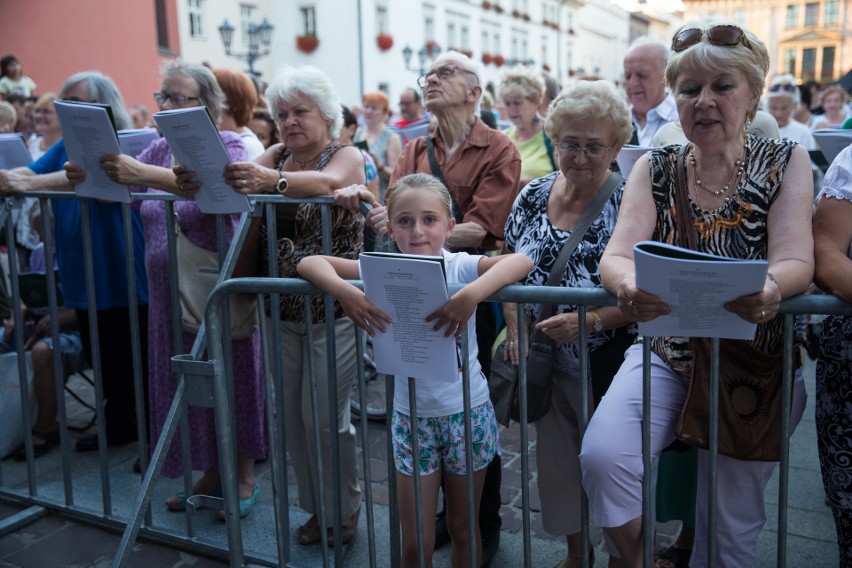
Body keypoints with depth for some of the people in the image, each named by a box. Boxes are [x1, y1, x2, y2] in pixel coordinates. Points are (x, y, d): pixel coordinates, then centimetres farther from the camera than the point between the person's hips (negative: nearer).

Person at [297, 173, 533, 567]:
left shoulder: (461, 265, -13)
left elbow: (522, 260, -28)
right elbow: (309, 263, -8)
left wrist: (472, 294, -42)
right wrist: (344, 290, -28)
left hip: (467, 413, -1)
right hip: (411, 416, 1)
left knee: (463, 530, 18)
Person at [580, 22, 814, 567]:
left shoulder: (786, 162, -1)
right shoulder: (655, 168, 1)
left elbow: (796, 261, -13)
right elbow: (617, 255, -10)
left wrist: (770, 289, -38)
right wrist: (630, 286, -35)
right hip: (665, 356, 1)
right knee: (602, 457, -23)